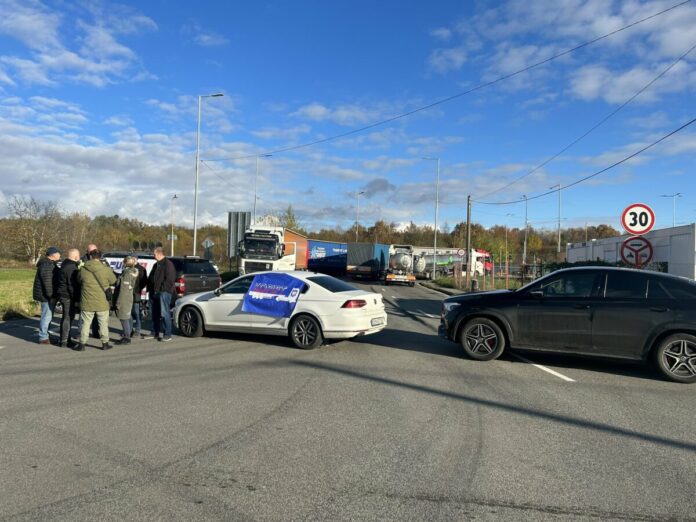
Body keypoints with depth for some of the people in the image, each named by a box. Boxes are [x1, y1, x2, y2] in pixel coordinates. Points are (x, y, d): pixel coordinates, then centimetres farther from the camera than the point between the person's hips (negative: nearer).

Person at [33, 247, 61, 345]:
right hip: (46, 295, -11)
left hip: (47, 294, 11)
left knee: (48, 315, 18)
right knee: (47, 315, -5)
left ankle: (45, 335, 28)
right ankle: (43, 338, 1)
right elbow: (47, 281, -25)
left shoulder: (50, 263, 14)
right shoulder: (47, 265, -20)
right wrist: (51, 295, -25)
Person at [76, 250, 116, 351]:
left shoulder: (83, 269, -7)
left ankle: (81, 344, 15)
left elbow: (79, 281, 9)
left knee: (85, 323, 11)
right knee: (103, 323, 12)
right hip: (102, 303, 0)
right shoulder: (106, 270, -10)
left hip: (87, 303, 1)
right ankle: (105, 343, 18)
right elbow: (113, 281, 5)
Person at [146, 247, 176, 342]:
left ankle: (168, 335, -6)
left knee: (164, 313, -10)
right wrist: (150, 288, 14)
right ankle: (155, 333, 22)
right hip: (155, 293, 10)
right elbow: (151, 278, 26)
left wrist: (163, 288, -19)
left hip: (164, 292, -9)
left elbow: (170, 279, -17)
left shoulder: (168, 264, -8)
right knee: (155, 314, 13)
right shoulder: (156, 265, 21)